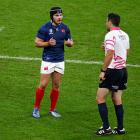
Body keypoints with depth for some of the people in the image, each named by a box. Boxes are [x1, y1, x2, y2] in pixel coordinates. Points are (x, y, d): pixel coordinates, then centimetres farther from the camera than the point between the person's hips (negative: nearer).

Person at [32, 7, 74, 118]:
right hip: (48, 60, -4)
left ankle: (52, 109, 18)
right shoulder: (45, 28, -9)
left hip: (60, 61, 4)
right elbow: (37, 42, -6)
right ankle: (36, 108, 10)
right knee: (43, 85, -4)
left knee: (56, 85, 7)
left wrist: (69, 43, -11)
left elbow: (70, 42, 13)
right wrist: (48, 43, -23)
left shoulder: (65, 28, 3)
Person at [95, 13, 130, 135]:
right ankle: (120, 128, 13)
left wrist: (103, 70, -16)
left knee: (100, 98, -2)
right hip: (123, 70, 8)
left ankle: (106, 127, -7)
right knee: (117, 99, 13)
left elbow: (110, 54, -20)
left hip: (112, 71, -8)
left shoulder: (110, 35, -14)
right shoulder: (125, 35, 10)